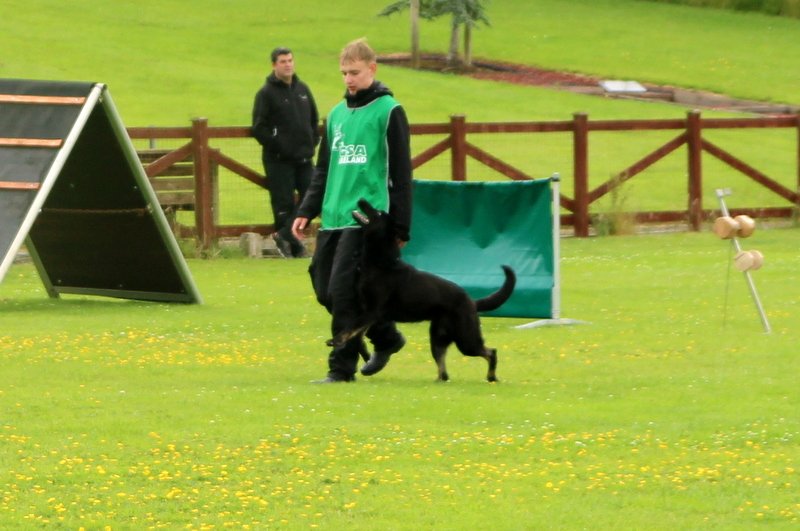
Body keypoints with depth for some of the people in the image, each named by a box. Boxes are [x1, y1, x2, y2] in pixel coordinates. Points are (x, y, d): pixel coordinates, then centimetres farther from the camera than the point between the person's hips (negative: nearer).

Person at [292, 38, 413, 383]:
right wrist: (306, 211, 11)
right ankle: (386, 337, 25)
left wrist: (400, 227, -7)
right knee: (325, 289, 7)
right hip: (333, 218, 7)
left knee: (342, 290, -14)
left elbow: (400, 173, -4)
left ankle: (342, 366, -6)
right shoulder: (337, 114, 16)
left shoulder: (388, 112, -3)